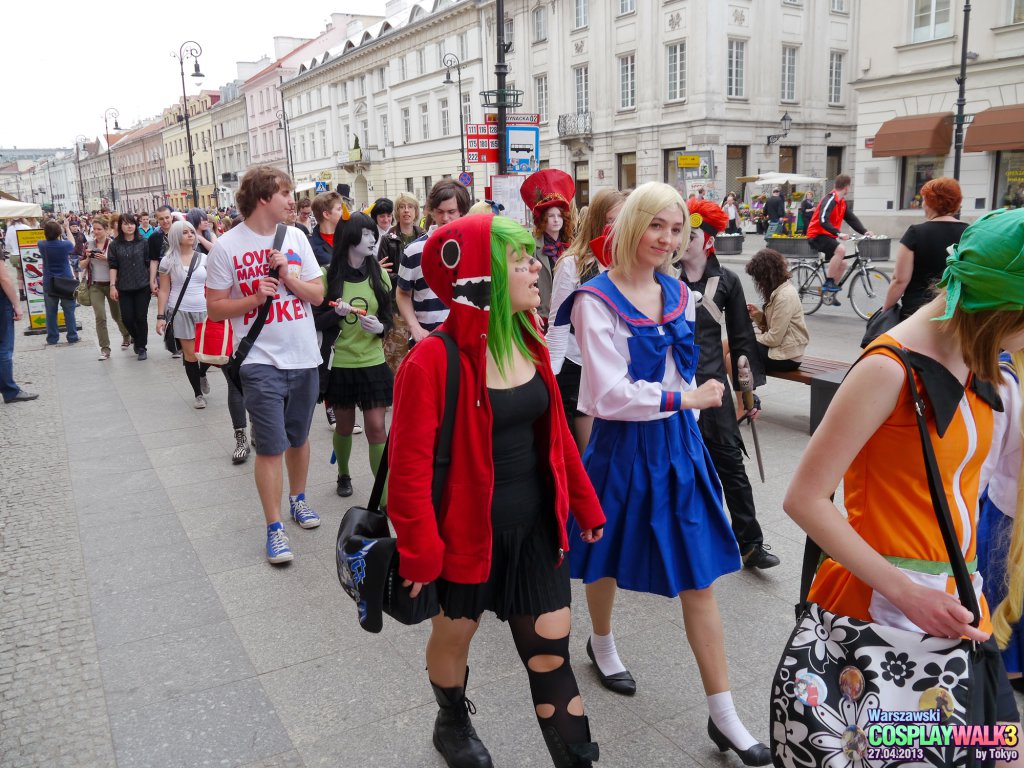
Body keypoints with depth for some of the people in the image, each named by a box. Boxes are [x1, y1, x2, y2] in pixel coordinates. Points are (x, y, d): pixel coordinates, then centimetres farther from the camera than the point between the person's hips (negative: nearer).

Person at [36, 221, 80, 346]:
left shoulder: (42, 245, -6)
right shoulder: (66, 245, -11)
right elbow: (73, 248, 13)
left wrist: (48, 227, 18)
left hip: (49, 283, 1)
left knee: (51, 312, 8)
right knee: (69, 311, 6)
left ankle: (52, 338, 11)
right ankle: (72, 337, 8)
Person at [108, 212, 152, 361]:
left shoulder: (143, 243, 2)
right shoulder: (115, 245, 3)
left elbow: (149, 264, 4)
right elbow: (113, 266, 2)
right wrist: (112, 285, -4)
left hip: (143, 286, -1)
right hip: (124, 288, 1)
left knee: (141, 317, -1)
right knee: (127, 318, 0)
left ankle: (141, 347, 14)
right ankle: (136, 337, 30)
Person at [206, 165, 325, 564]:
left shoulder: (295, 237, 5)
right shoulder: (226, 246, -7)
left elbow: (318, 295, 3)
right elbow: (215, 308, -4)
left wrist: (288, 277, -13)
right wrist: (255, 299, -18)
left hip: (304, 357, 4)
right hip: (262, 362, -4)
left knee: (298, 437, 18)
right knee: (271, 446, -2)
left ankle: (297, 498, 38)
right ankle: (274, 528, 8)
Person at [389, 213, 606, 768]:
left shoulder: (528, 342, 0)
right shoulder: (433, 360, -22)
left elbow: (555, 432, 8)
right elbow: (410, 464, -19)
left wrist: (584, 503, 12)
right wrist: (419, 551, -16)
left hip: (535, 525, 5)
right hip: (467, 530, -4)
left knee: (551, 648, 9)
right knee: (454, 634, 21)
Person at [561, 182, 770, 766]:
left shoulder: (679, 294, 4)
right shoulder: (596, 301, -15)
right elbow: (609, 395, -21)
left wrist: (687, 418, 16)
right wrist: (686, 399, -17)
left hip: (678, 443, 5)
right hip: (623, 447, -4)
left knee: (700, 577, 5)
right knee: (609, 561, 17)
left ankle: (723, 714, 16)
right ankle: (603, 644, 49)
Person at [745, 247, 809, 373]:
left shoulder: (784, 296, -19)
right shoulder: (777, 291, 10)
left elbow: (774, 338, -20)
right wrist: (758, 315, -5)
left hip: (785, 357, -9)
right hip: (779, 348, 9)